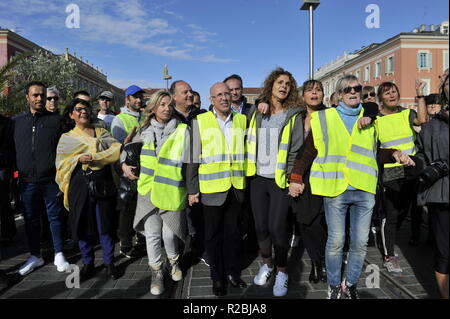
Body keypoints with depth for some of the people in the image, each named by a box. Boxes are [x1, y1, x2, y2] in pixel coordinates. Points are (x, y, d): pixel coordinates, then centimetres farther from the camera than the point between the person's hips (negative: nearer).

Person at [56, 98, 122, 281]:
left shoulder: (101, 132, 12)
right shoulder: (66, 138, 12)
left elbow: (116, 149, -4)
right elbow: (61, 162, 3)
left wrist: (93, 156, -15)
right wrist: (78, 159, -15)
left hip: (102, 183, 0)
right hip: (79, 185, 1)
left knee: (104, 223, 2)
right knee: (83, 224, 5)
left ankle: (109, 262, 16)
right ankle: (88, 263, 22)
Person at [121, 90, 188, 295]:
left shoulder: (182, 130, -3)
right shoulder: (145, 130, 7)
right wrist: (124, 164, 7)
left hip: (171, 192, -2)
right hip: (148, 190, 3)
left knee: (169, 233, 4)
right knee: (152, 234, 6)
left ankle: (173, 261, 36)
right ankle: (156, 272, 28)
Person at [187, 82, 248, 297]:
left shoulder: (241, 120, 8)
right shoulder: (200, 122, -1)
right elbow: (193, 158, -2)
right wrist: (192, 189, -4)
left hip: (236, 188, 3)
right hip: (212, 189, -2)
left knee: (233, 232, 14)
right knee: (213, 235, 9)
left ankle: (233, 273, 33)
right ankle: (217, 278, 26)